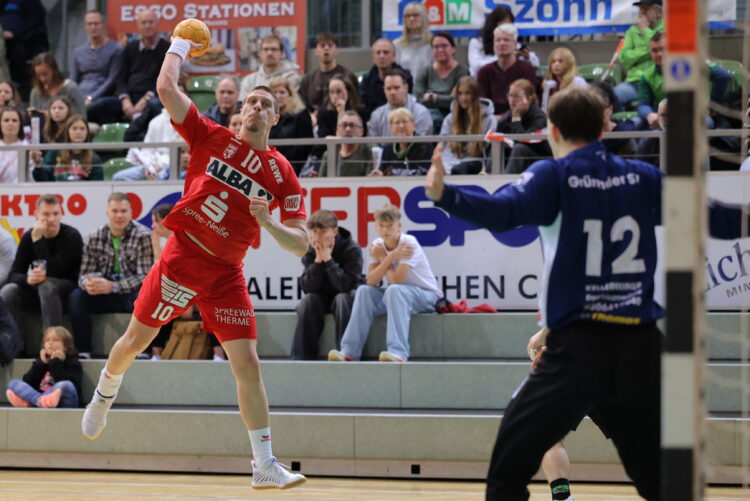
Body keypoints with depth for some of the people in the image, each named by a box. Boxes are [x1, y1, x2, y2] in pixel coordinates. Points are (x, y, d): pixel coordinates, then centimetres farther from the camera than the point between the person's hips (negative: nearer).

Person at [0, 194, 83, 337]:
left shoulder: (71, 236, -12)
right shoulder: (28, 237, 1)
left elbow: (53, 272, -23)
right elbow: (13, 275, -5)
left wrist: (37, 240, -25)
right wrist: (27, 279, -29)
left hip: (67, 290, -4)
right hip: (36, 290, 4)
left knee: (46, 286, -37)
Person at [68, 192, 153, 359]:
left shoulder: (143, 236, -11)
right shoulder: (94, 238, 2)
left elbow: (145, 276, -18)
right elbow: (84, 272, 1)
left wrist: (113, 286, -30)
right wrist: (88, 283, -26)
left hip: (132, 293, -4)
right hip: (106, 297, 4)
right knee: (76, 296, -20)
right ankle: (83, 351, -19)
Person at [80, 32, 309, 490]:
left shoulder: (283, 174, -1)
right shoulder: (211, 138, -1)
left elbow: (300, 244, -3)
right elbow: (166, 86, -5)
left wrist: (267, 222, -21)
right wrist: (180, 44, 8)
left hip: (227, 275, 0)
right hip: (182, 259, 0)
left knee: (248, 365, -8)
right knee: (135, 341, 11)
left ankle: (266, 465, -5)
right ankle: (104, 397, 44)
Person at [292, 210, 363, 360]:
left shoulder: (352, 249, -19)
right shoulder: (310, 251, -8)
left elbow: (346, 285, -31)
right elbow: (307, 287, -17)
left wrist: (328, 259, -31)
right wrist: (318, 260, -27)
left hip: (348, 296, -3)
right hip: (322, 298, 3)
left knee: (342, 299, -35)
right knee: (308, 300, -27)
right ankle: (302, 357, -27)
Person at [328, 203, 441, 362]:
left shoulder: (408, 244, -19)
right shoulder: (378, 245, -1)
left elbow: (396, 280, -26)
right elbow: (371, 281, -12)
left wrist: (383, 257, -13)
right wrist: (391, 257, -21)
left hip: (427, 295, -6)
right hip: (399, 295, 6)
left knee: (394, 290, -35)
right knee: (364, 291, -15)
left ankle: (398, 352, -46)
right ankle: (349, 351, -18)